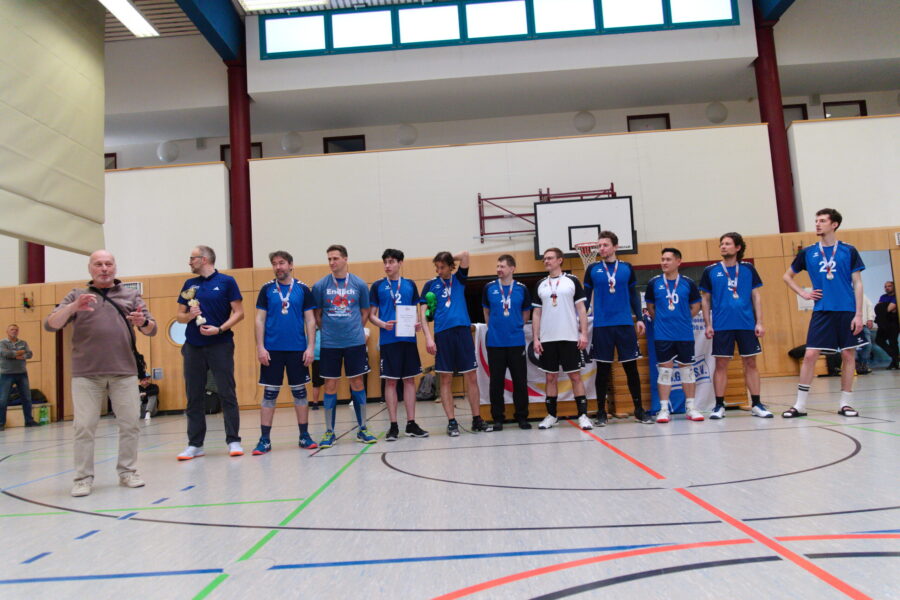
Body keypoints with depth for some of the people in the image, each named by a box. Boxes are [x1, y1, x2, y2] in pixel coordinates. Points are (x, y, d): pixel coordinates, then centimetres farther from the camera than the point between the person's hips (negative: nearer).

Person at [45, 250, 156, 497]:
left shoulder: (131, 295, 14)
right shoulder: (76, 295, 12)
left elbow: (152, 329, 9)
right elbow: (50, 325, 1)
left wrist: (143, 322, -15)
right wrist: (73, 307, -18)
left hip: (124, 372, 1)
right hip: (86, 374, -1)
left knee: (130, 423, 2)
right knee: (84, 427, -1)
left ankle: (127, 472, 15)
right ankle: (83, 478, 9)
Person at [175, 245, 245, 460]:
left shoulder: (226, 281, 1)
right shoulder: (189, 285, 14)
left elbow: (239, 312, -2)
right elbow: (179, 316, 16)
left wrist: (220, 329, -15)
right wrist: (190, 315, -6)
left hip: (220, 345, -4)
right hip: (193, 347, 5)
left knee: (227, 394, -2)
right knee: (194, 397, 7)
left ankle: (233, 441, 6)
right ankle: (195, 444, 16)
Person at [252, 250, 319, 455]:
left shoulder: (303, 289, 4)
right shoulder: (267, 289, 5)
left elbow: (310, 319, 4)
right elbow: (260, 319, 4)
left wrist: (310, 346, -4)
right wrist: (260, 347, -5)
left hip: (297, 349, 0)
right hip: (272, 349, 0)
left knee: (300, 392, 7)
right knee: (269, 393, 3)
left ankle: (304, 436, 17)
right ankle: (265, 439, 10)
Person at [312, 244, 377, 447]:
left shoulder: (359, 284, 2)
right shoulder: (320, 286, 0)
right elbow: (317, 315, 8)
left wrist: (355, 330, 3)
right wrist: (328, 331, 4)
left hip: (355, 342, 0)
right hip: (329, 344, 0)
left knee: (357, 383, 6)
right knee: (330, 385, 4)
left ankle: (362, 429, 17)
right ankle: (329, 432, 15)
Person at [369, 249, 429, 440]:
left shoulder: (410, 284, 10)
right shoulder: (377, 286, 4)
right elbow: (371, 315, 4)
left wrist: (417, 323, -5)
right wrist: (383, 324, -16)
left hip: (408, 339, 2)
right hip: (388, 340, -2)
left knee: (409, 380, 6)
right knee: (390, 381, 1)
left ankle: (411, 424, 14)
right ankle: (393, 425, 9)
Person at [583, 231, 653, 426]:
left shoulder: (626, 268, 7)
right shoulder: (592, 269, 4)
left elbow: (634, 295, 12)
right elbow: (585, 297, 7)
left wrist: (639, 318, 4)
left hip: (625, 324, 1)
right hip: (601, 326, -1)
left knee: (631, 367, 6)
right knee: (603, 369, 4)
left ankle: (639, 410, 16)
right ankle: (601, 412, 13)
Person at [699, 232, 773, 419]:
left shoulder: (748, 269, 5)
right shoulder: (710, 271, 3)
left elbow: (756, 296, 7)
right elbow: (705, 299, 6)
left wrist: (759, 322, 0)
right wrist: (708, 324, 0)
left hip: (747, 324, 1)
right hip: (721, 326, -1)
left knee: (750, 363, 6)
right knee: (721, 365, 2)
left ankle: (756, 404, 14)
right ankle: (719, 406, 10)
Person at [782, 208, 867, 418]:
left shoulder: (849, 251, 3)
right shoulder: (807, 252, 6)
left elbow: (857, 284, 2)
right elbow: (787, 276, 18)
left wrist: (858, 314, -5)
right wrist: (803, 293, 3)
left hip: (847, 311, 0)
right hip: (821, 311, 0)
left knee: (848, 355, 4)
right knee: (810, 355, -5)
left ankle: (845, 403, 15)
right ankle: (800, 405, 1)